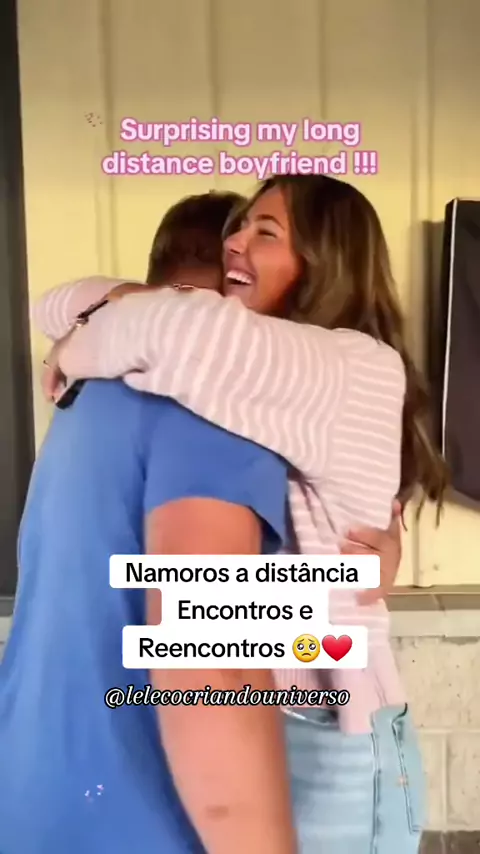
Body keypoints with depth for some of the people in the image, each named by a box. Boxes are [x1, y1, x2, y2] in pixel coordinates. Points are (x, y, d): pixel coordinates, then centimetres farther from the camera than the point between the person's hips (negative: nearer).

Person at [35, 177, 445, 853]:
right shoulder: (244, 387, 3)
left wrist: (83, 354, -18)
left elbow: (195, 330, -37)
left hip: (329, 744, -6)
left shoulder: (364, 369, -18)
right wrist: (107, 311, -16)